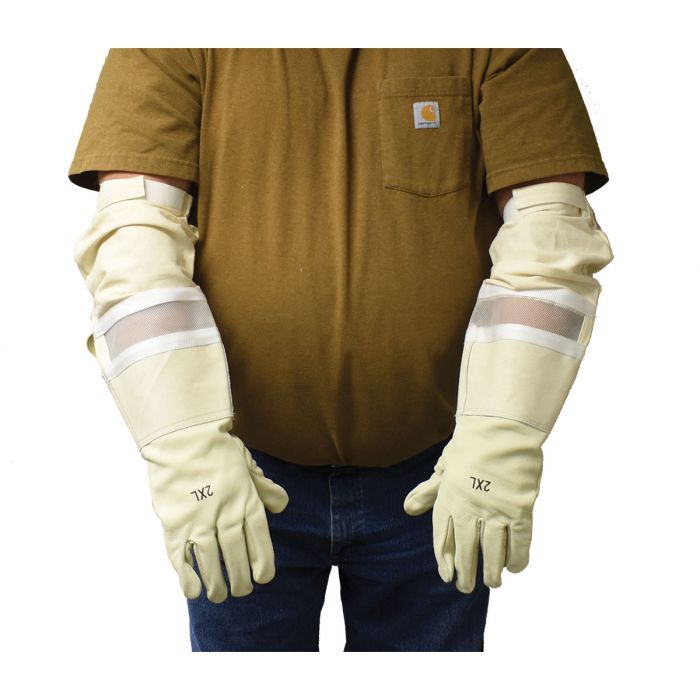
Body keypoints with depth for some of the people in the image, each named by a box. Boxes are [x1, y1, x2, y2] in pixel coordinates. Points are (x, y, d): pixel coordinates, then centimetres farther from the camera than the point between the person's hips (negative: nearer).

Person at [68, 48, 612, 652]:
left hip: (432, 476, 1)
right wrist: (186, 442, -21)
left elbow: (549, 229, -8)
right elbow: (133, 231, -11)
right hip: (242, 468, 0)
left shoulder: (501, 47, -2)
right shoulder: (179, 52, -4)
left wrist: (501, 437, -18)